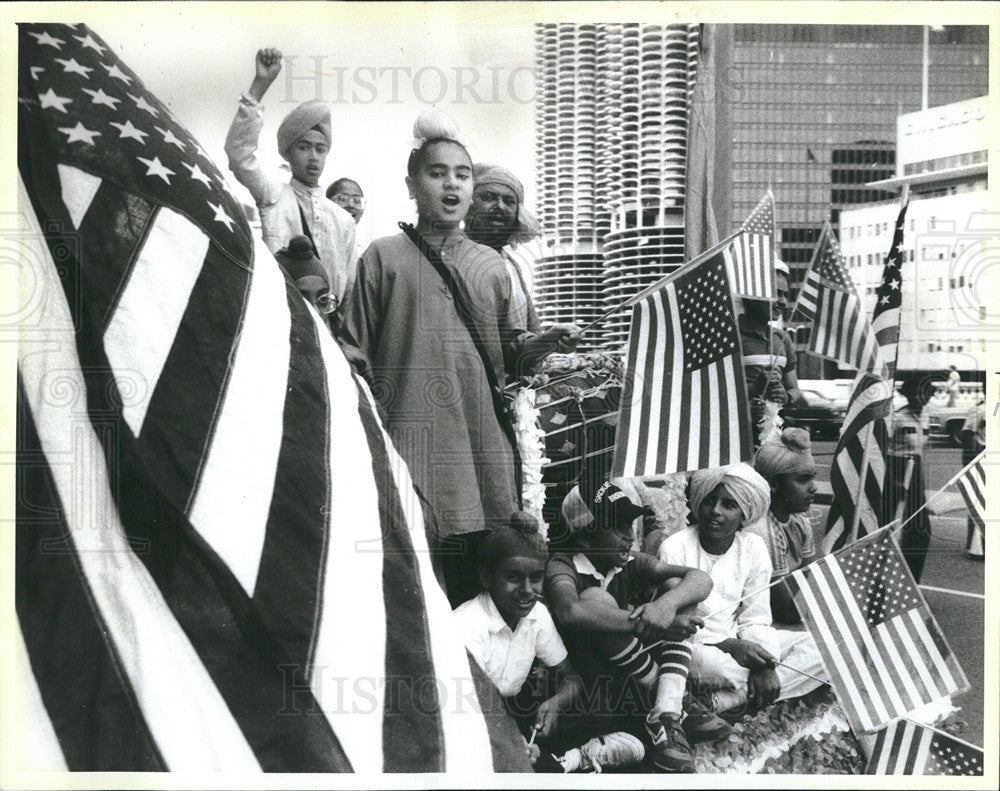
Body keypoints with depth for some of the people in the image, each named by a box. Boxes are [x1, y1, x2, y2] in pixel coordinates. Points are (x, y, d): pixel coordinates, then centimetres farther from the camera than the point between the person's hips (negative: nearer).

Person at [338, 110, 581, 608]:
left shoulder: (491, 266, 18)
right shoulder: (383, 258, 6)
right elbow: (354, 353, 3)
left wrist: (544, 343, 1)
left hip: (484, 443, 4)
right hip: (412, 442, -3)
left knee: (483, 587, 2)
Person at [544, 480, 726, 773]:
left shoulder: (631, 564, 6)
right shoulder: (563, 566, -11)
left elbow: (701, 580, -5)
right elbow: (569, 612, -35)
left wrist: (666, 604, -28)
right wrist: (649, 624, -33)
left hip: (638, 688, 6)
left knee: (674, 586, -4)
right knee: (595, 598, -26)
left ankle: (666, 716, -21)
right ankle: (674, 706, -10)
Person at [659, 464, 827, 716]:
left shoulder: (754, 548, 1)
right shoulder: (675, 549, -11)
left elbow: (755, 620, 0)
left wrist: (765, 664, -20)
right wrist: (728, 645, -27)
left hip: (737, 640, 7)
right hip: (694, 645, -6)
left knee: (819, 648, -14)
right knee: (717, 665, -42)